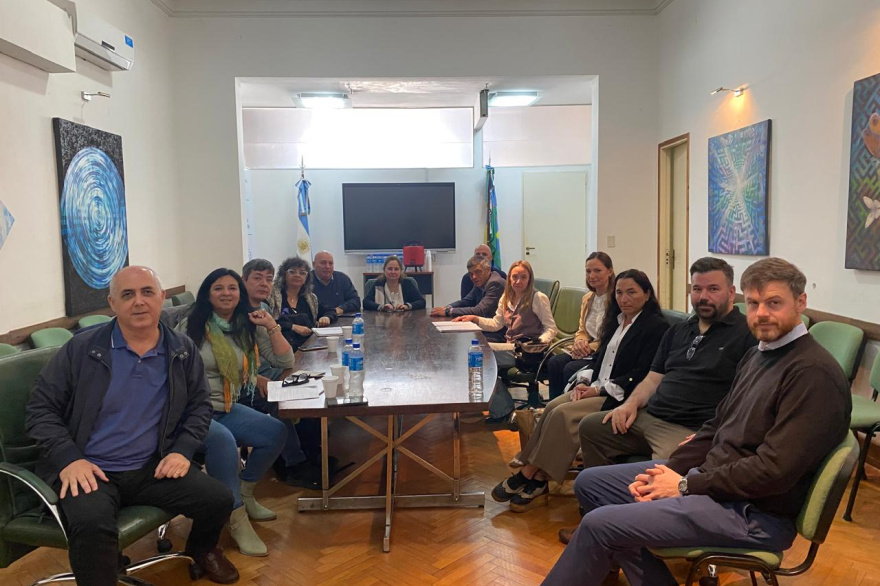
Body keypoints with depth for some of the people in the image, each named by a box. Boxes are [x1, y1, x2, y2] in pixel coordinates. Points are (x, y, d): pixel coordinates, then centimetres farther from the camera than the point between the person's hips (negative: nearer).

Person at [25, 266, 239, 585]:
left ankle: (202, 550, 26)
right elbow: (41, 408, -2)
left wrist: (182, 450, -6)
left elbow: (199, 406, 10)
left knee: (219, 500, -10)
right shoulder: (81, 349, -5)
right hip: (88, 469, -3)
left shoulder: (183, 351, 2)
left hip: (153, 467, 3)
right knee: (91, 525, -34)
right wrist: (68, 458, -15)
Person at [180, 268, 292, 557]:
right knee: (222, 440, -35)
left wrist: (271, 326, -10)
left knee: (277, 432, -13)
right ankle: (237, 518, -23)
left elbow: (286, 362, 2)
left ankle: (243, 494, 9)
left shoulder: (249, 327, 6)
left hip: (228, 409, 5)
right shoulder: (191, 325, -5)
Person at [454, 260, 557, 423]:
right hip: (510, 347, 7)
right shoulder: (506, 298, 13)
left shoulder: (538, 298, -8)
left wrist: (541, 342, -26)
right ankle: (501, 409, -7)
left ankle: (502, 410, -10)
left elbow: (551, 328, -7)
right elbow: (496, 324, 18)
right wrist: (474, 319, 5)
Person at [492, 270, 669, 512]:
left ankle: (533, 480, -15)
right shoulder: (616, 321, 18)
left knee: (565, 414, -25)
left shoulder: (656, 326, -7)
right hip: (597, 388, 7)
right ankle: (530, 477, -19)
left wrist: (599, 389, -16)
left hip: (620, 397, -7)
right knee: (553, 407, -19)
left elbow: (641, 375, -14)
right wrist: (585, 381, 0)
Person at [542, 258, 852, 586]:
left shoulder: (814, 373, -18)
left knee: (600, 524, -19)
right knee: (590, 483, 7)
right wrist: (669, 470, -1)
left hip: (753, 512, -10)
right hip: (709, 477, 10)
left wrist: (686, 485, -15)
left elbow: (773, 471, -23)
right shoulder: (756, 355, 12)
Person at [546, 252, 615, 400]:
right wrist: (580, 342, -3)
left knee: (571, 369, -27)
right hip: (587, 350, 8)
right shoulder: (587, 299, 15)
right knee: (554, 362, -16)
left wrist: (590, 347, -18)